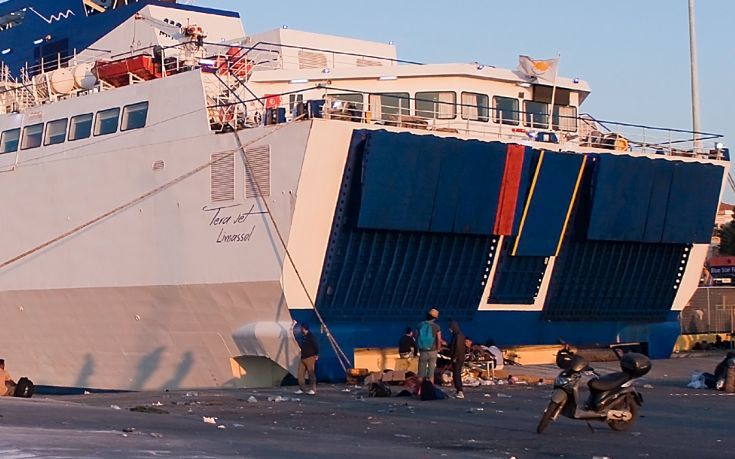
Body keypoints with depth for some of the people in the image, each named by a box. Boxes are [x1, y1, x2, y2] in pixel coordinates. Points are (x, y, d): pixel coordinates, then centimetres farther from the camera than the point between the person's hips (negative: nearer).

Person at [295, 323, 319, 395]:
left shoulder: (310, 336, -10)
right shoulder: (303, 337, 15)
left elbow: (316, 345, -12)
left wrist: (316, 355, -12)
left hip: (310, 358, -9)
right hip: (303, 358, 9)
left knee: (311, 373, -6)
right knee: (301, 373, 4)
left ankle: (313, 390, -4)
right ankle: (302, 389, 8)